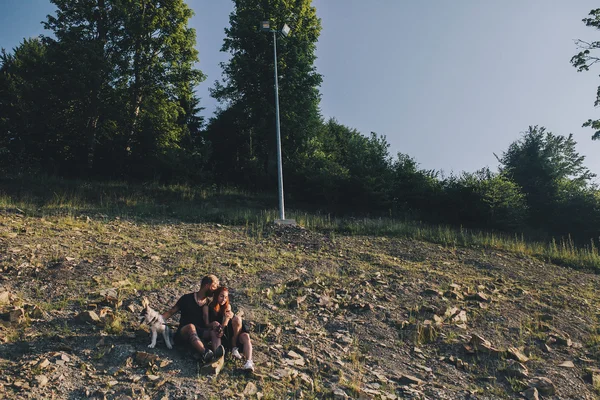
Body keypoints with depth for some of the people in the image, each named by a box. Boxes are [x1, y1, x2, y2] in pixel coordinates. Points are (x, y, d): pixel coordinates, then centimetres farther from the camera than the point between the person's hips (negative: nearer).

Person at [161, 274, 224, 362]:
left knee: (214, 331, -27)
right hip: (183, 333, -3)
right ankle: (205, 353, -62)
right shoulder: (187, 298, 3)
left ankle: (217, 354, -57)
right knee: (191, 326, -36)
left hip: (200, 334, 3)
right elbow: (171, 312, 5)